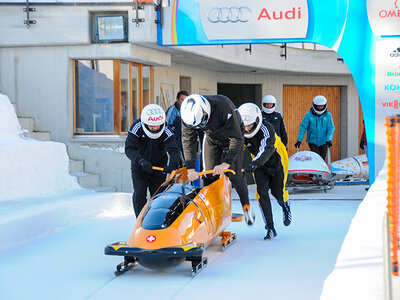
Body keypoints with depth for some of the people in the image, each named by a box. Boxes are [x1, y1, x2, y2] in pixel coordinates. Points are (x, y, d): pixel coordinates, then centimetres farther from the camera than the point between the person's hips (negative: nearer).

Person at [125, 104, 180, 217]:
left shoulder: (166, 132, -25)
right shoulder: (137, 128, -26)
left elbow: (173, 150, -36)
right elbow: (129, 148, -31)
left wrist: (172, 164, -58)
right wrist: (141, 161, -48)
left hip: (159, 166, 1)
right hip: (139, 167, 0)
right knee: (139, 193, -10)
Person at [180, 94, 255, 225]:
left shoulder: (224, 107, -42)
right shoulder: (189, 113, -29)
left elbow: (237, 139, -36)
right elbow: (188, 140, -24)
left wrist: (226, 164, -42)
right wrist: (190, 168, -33)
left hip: (233, 136, -3)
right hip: (211, 139, 4)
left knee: (234, 174, -5)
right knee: (209, 175, -4)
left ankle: (246, 207, 15)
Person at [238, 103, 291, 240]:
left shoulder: (266, 129, -34)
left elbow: (267, 149, -49)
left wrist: (254, 163, -65)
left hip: (277, 161, -4)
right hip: (259, 164, 4)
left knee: (278, 193, 3)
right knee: (262, 193, -12)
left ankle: (286, 208, 42)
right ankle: (270, 228, -6)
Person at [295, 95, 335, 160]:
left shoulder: (328, 115, -1)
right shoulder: (309, 115, -6)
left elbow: (331, 128, -7)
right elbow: (303, 128, -7)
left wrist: (329, 140, -22)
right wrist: (299, 140, -15)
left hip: (323, 142, 2)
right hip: (313, 142, -2)